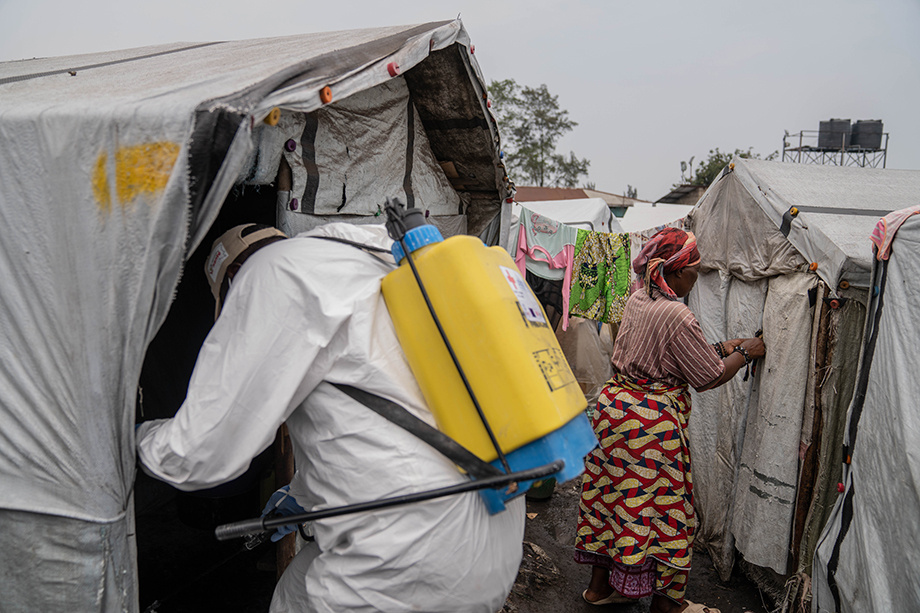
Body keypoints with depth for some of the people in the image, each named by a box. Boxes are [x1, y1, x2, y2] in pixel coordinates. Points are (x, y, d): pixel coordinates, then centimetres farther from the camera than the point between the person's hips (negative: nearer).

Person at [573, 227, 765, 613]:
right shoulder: (676, 316, -21)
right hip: (654, 423, -8)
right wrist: (745, 352, 4)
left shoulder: (637, 299, 5)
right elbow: (709, 377, -11)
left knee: (611, 495, 17)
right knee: (660, 505, 7)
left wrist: (721, 347, 15)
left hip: (614, 406, 9)